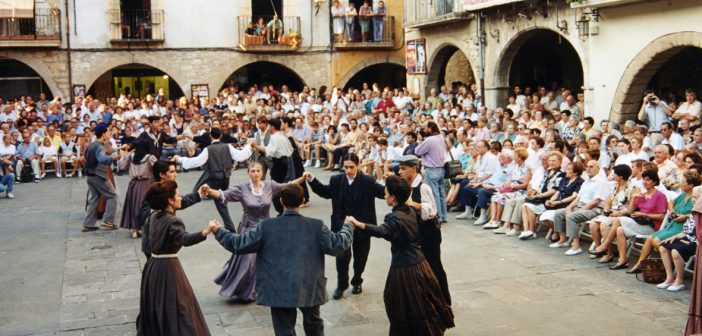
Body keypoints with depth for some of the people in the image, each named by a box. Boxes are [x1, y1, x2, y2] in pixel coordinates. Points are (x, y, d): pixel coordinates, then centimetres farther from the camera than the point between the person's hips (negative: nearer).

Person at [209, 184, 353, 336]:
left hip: (280, 291, -1)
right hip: (309, 289, 1)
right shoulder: (316, 225, -6)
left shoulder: (266, 226, -8)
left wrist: (218, 231, 11)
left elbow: (238, 244, -4)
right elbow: (337, 246, -4)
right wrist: (348, 226, 14)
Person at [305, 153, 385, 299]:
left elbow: (383, 192, -13)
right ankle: (341, 284, 19)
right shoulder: (337, 180, -2)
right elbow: (325, 192, 11)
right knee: (342, 256, 0)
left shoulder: (368, 181, -9)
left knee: (360, 256, 14)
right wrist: (312, 180, 2)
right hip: (342, 224, 1)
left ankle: (357, 282, 36)